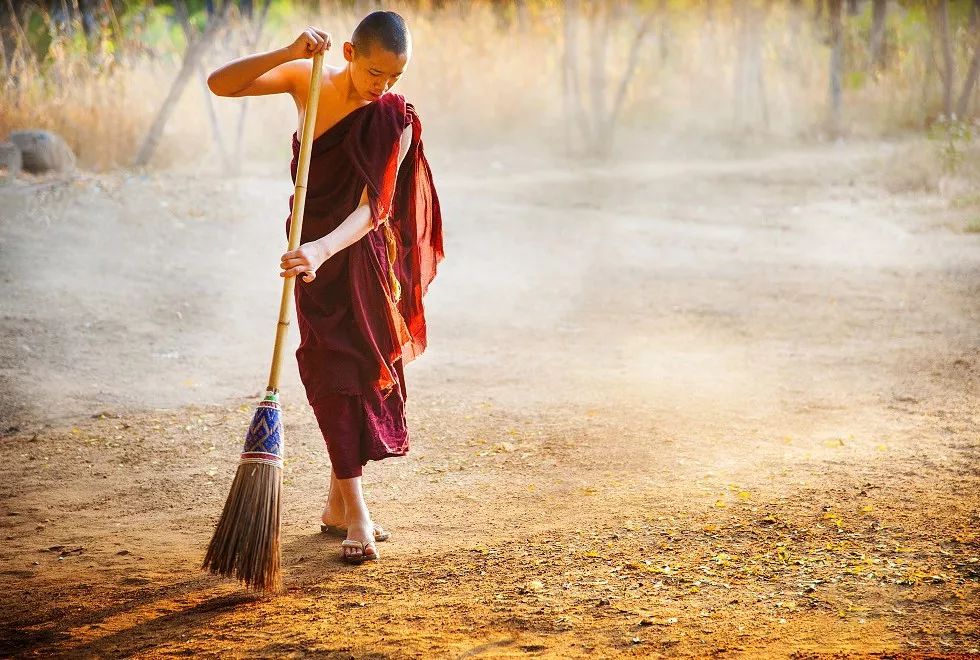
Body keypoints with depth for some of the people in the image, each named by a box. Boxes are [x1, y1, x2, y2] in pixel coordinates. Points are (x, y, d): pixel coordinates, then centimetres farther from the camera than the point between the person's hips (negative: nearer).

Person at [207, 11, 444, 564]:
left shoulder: (397, 120, -16)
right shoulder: (307, 79, -11)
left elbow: (372, 208, -26)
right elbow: (220, 84, -19)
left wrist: (322, 250, -44)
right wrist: (289, 53, -32)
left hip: (365, 251, 0)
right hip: (315, 248, 0)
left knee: (367, 370, 6)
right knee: (335, 370, -6)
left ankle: (339, 502, 23)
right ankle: (355, 515, -7)